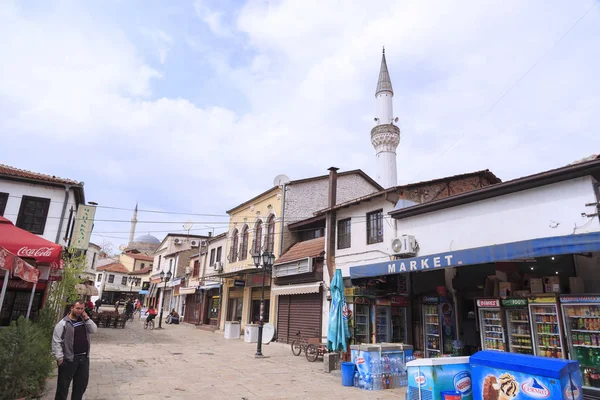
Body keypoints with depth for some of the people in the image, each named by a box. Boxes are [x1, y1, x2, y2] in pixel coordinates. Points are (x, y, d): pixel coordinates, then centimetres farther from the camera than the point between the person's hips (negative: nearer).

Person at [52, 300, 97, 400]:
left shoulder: (84, 320, 9)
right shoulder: (63, 323, -10)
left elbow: (94, 330, 3)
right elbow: (56, 341, -11)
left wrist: (87, 319, -6)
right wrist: (59, 358, -16)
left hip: (84, 358, 6)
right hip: (69, 359, -6)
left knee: (81, 384, 16)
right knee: (63, 386, 6)